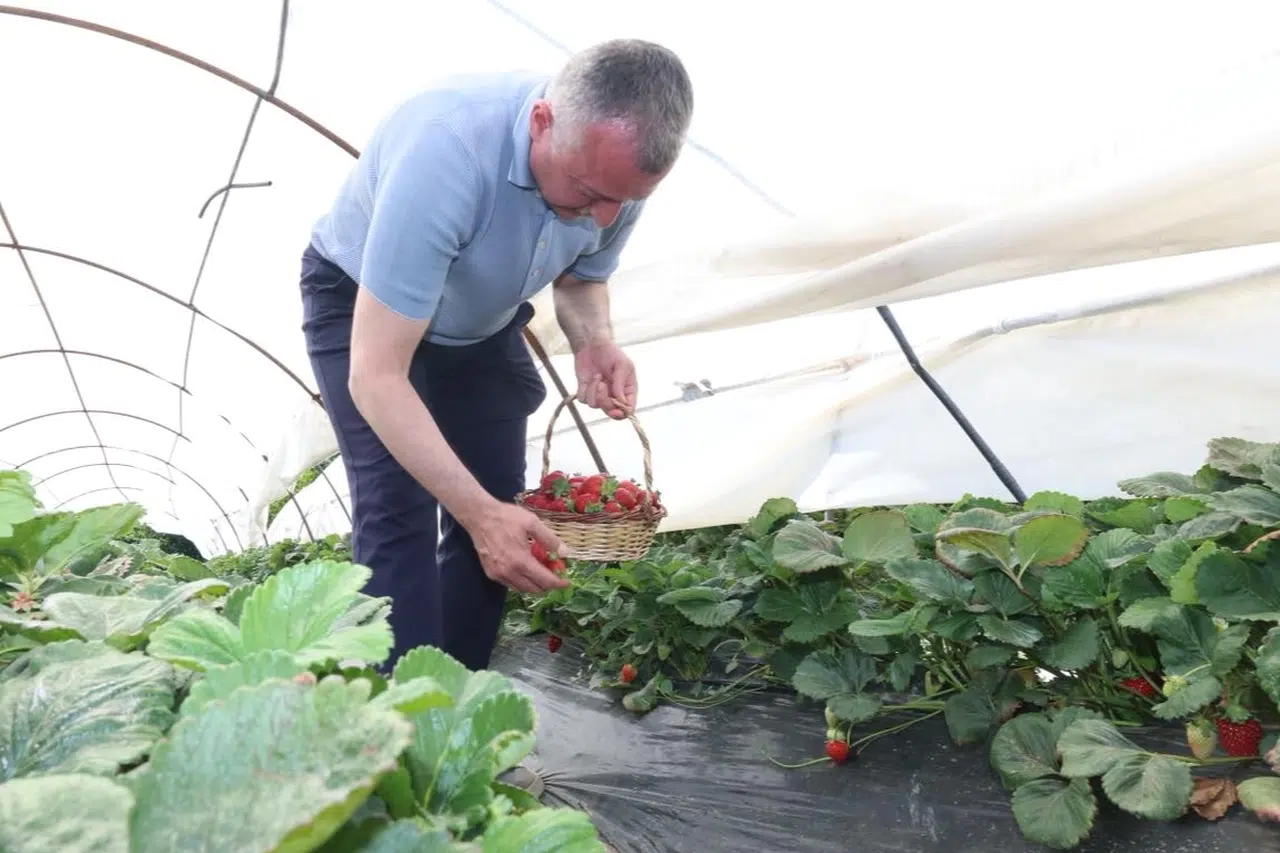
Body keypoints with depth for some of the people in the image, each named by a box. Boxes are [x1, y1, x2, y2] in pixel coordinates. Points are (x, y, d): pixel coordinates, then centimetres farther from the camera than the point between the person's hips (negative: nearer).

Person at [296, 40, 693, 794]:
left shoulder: (617, 168, -22)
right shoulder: (446, 153, -41)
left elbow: (583, 276, 0)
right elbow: (376, 375, -40)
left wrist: (596, 341, -23)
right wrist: (478, 511, -45)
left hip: (481, 317, 5)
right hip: (359, 302, -5)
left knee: (495, 513, 1)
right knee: (399, 510, -19)